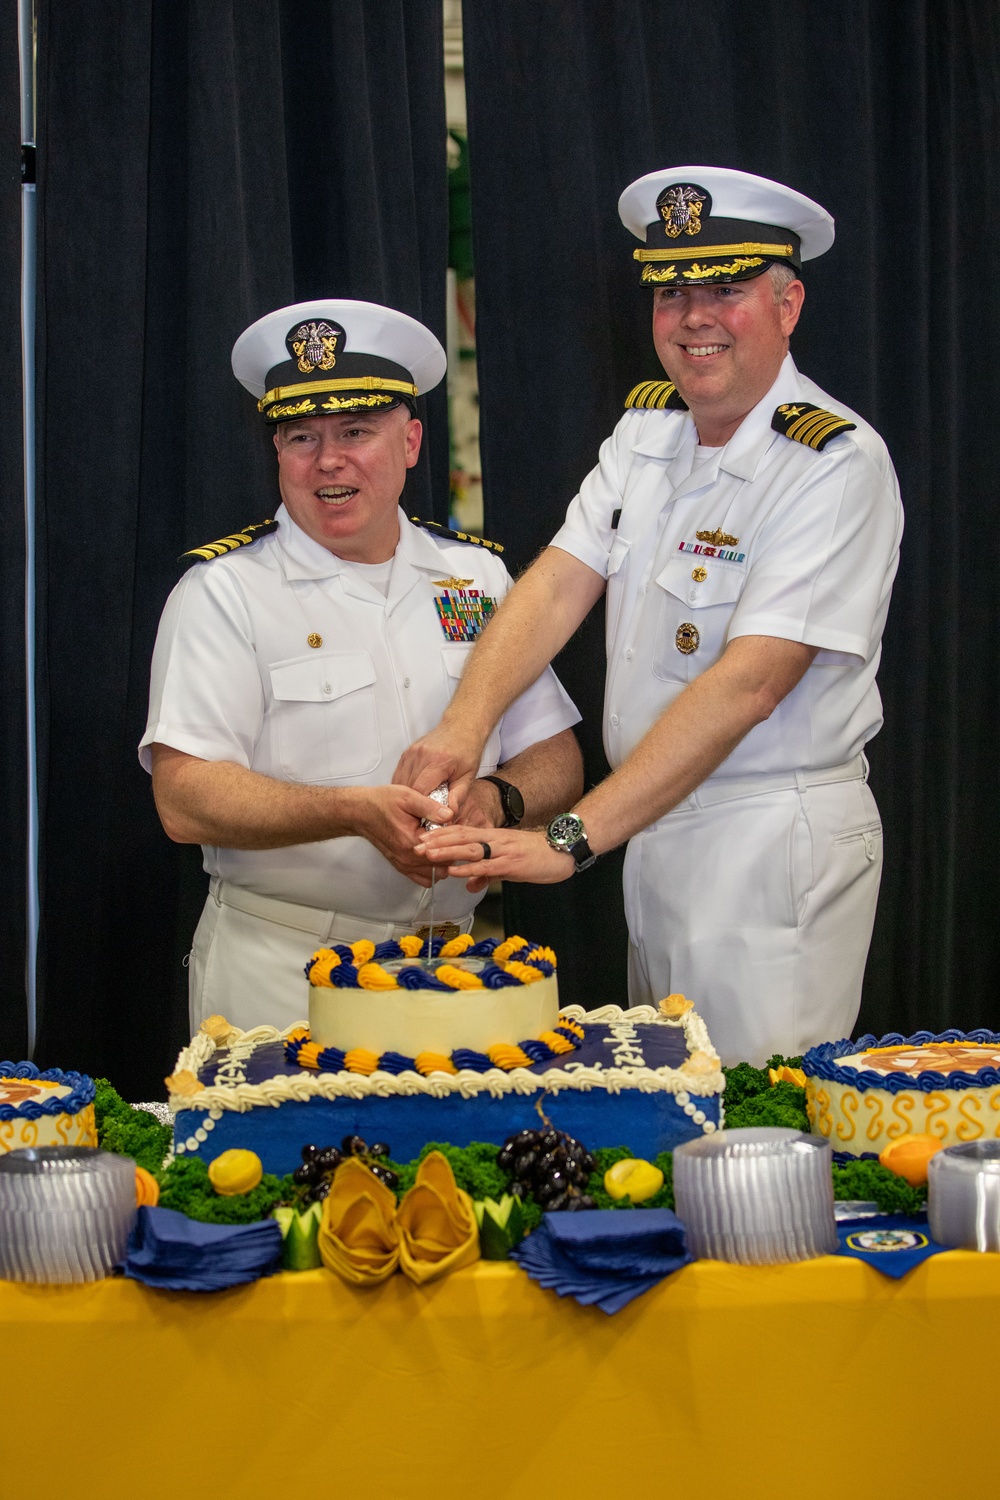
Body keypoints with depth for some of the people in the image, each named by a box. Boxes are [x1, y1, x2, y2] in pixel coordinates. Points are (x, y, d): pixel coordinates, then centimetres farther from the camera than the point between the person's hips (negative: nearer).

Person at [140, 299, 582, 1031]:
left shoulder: (479, 576, 10)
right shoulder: (224, 591, -4)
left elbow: (555, 757, 11)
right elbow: (185, 801, -13)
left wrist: (493, 799, -12)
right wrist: (356, 812, -25)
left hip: (448, 968, 4)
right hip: (278, 974, -4)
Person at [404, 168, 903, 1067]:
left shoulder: (836, 462, -17)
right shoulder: (648, 426, 8)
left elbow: (749, 684, -25)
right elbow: (561, 582, 0)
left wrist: (571, 840, -30)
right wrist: (465, 724, -20)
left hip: (777, 848, -7)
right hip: (655, 825, 7)